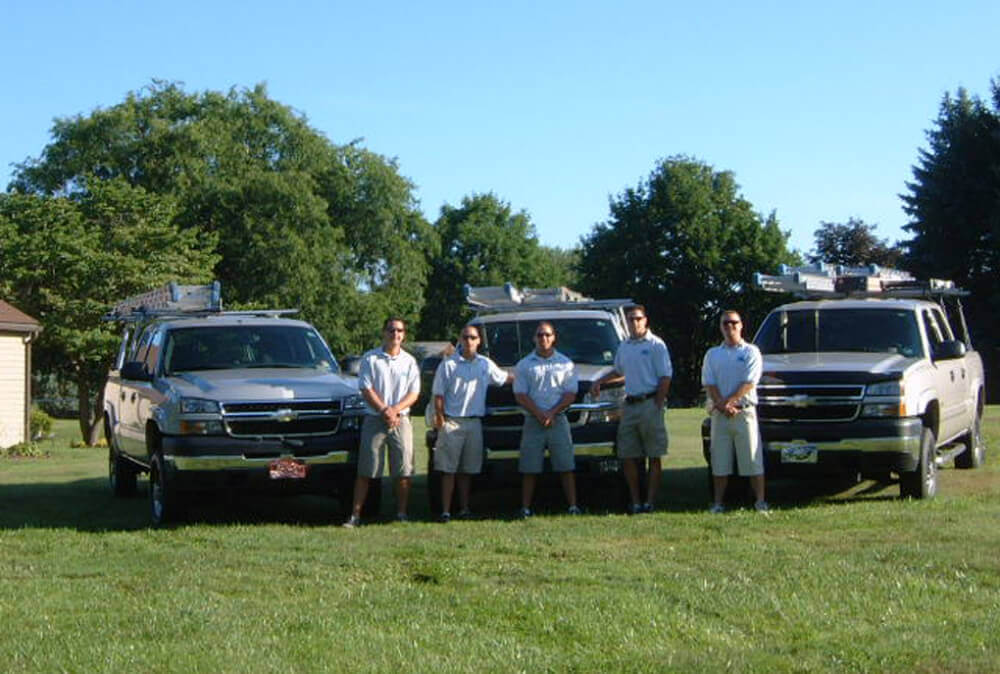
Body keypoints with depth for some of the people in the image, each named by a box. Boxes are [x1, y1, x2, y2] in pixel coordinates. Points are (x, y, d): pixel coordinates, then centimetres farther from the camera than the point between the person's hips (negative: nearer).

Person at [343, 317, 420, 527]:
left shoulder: (409, 362, 9)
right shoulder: (370, 359, 3)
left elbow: (414, 393, 4)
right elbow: (366, 389, -3)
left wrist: (394, 410, -11)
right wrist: (384, 410, -12)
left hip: (401, 420, 2)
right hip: (374, 420, -2)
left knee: (404, 471, -1)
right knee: (365, 471, -2)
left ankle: (401, 513, 8)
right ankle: (355, 515, 0)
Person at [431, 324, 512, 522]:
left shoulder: (486, 364, 10)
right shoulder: (448, 364, -1)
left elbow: (504, 378, 28)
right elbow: (438, 394, -1)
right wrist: (439, 416, -10)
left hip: (474, 422, 4)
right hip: (452, 422, -4)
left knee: (467, 470, 9)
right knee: (448, 469, -5)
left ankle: (464, 509, 15)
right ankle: (446, 511, -5)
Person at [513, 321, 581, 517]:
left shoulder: (565, 364, 9)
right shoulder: (524, 365, 8)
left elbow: (570, 394, 3)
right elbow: (521, 396, 2)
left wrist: (552, 413, -10)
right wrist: (539, 414, -11)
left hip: (558, 420, 0)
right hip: (532, 421, 0)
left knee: (566, 466, -3)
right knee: (529, 469, -1)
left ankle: (573, 506, -3)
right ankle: (525, 508, 2)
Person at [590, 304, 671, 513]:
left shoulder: (655, 345, -3)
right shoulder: (624, 347, 15)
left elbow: (665, 378, -7)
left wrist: (657, 406, -13)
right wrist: (600, 382, 22)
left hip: (650, 403, -6)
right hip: (629, 404, 6)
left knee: (654, 456, -2)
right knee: (627, 456, 3)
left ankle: (650, 500, 0)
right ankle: (635, 501, 9)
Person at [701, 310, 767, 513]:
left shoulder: (750, 352, 5)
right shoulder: (712, 354, 14)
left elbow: (749, 383, -6)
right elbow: (709, 384, 5)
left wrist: (728, 402, -15)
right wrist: (722, 406, -11)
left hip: (744, 412, -3)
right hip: (719, 414, 3)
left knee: (753, 460, -5)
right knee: (720, 461, 3)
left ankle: (760, 502, -4)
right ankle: (718, 503, 7)